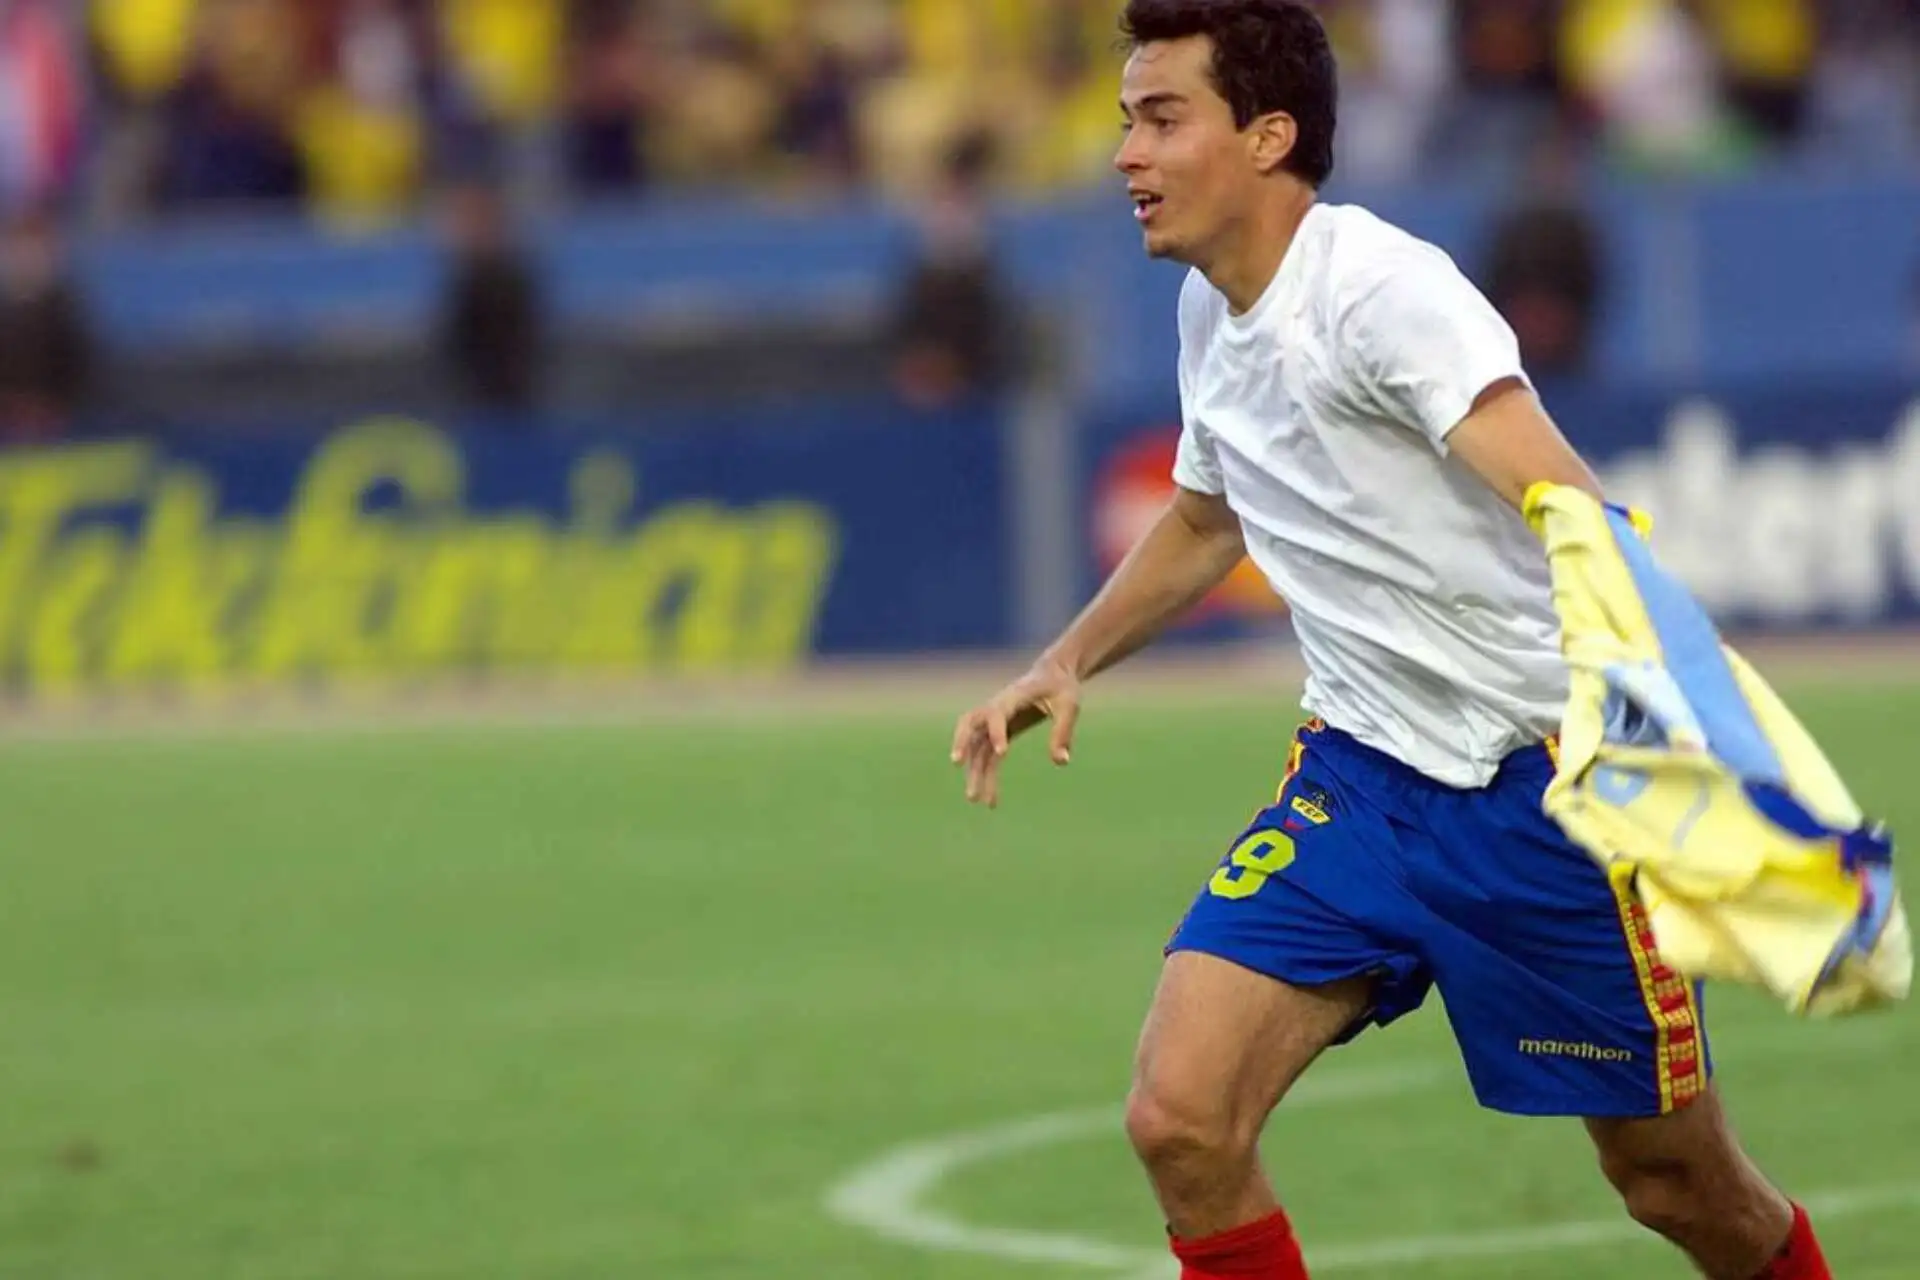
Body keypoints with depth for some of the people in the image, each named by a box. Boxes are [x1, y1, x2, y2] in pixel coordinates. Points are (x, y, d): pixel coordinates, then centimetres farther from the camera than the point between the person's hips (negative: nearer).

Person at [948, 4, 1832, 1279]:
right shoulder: (1213, 312, 5)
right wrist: (1069, 662, 14)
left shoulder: (1382, 288, -21)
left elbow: (1564, 502, -37)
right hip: (1360, 777, 6)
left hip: (1550, 779, -6)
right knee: (1181, 1119, -15)